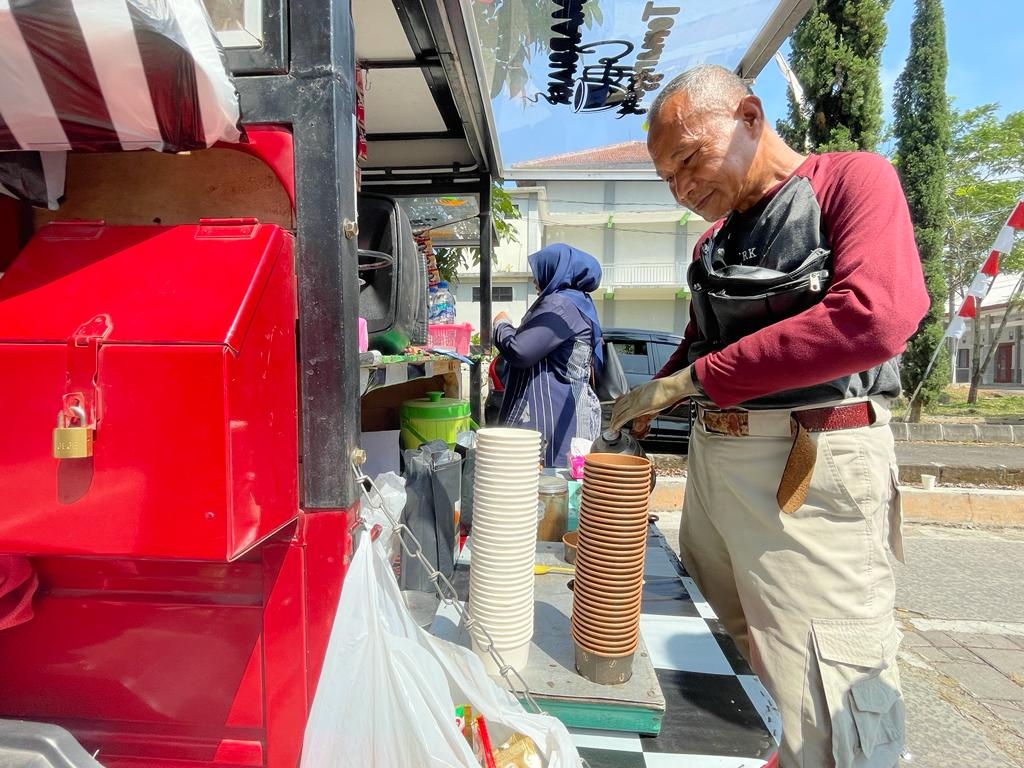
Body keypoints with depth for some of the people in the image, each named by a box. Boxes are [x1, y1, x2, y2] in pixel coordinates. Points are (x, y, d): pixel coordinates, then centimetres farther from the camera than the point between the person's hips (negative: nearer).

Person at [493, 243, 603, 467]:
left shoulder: (560, 305, -14)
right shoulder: (579, 302, 17)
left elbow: (519, 351, -19)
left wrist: (502, 325, 0)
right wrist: (513, 329, 18)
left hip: (554, 414, -10)